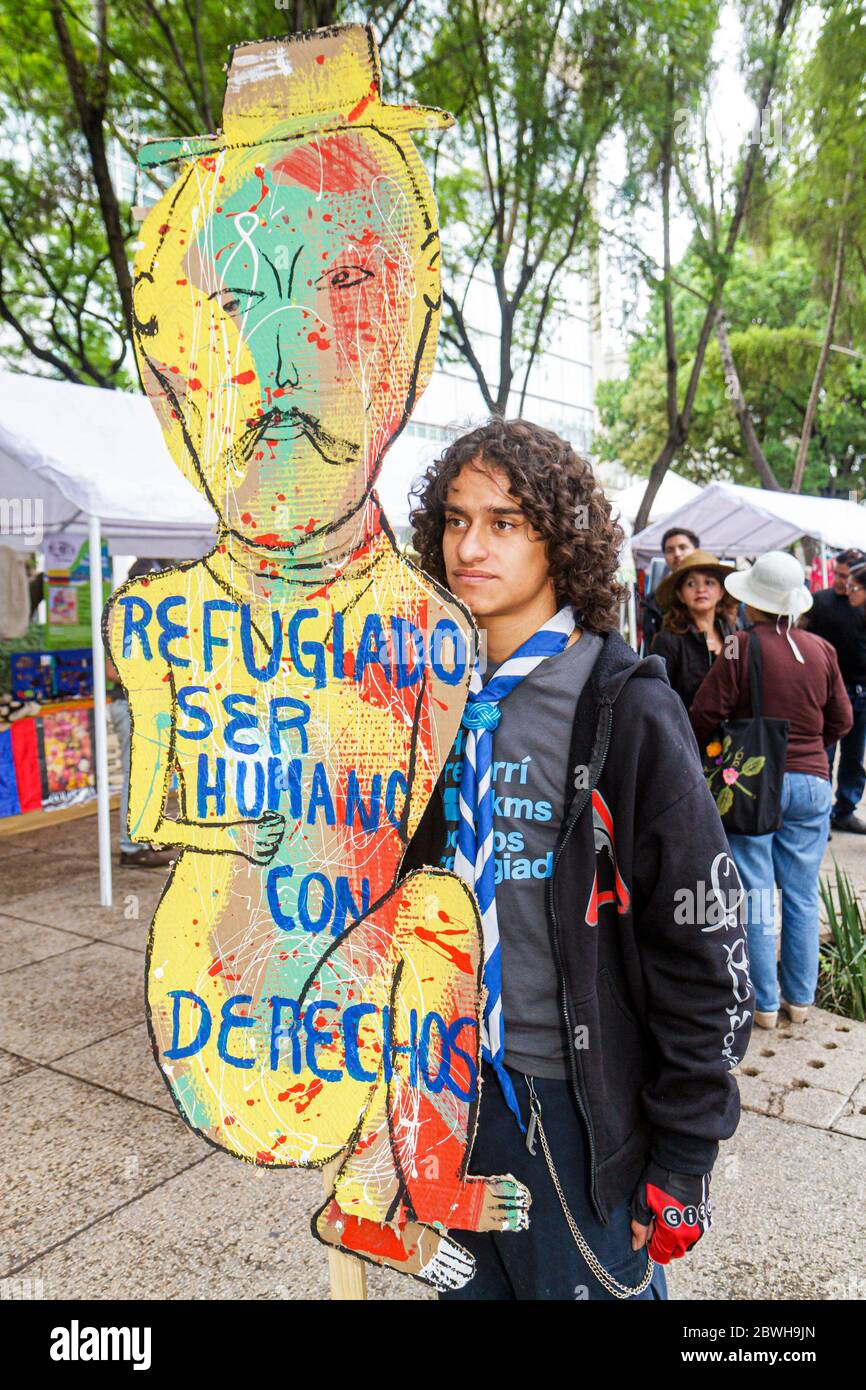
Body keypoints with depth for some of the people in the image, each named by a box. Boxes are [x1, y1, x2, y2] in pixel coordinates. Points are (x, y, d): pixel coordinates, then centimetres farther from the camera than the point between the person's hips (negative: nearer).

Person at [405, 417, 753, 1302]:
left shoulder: (624, 708, -17)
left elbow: (703, 947, -14)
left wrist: (684, 1159, -12)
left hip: (574, 1099, -5)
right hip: (451, 1074, 6)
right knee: (469, 1280, 24)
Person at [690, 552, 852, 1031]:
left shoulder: (742, 646, -12)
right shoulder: (821, 649, 1)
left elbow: (706, 715, -10)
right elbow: (841, 719, 10)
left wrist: (697, 755, 10)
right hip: (811, 782, 4)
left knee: (755, 895, 5)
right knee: (802, 896, 13)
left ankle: (764, 1003, 12)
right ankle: (800, 998, 22)